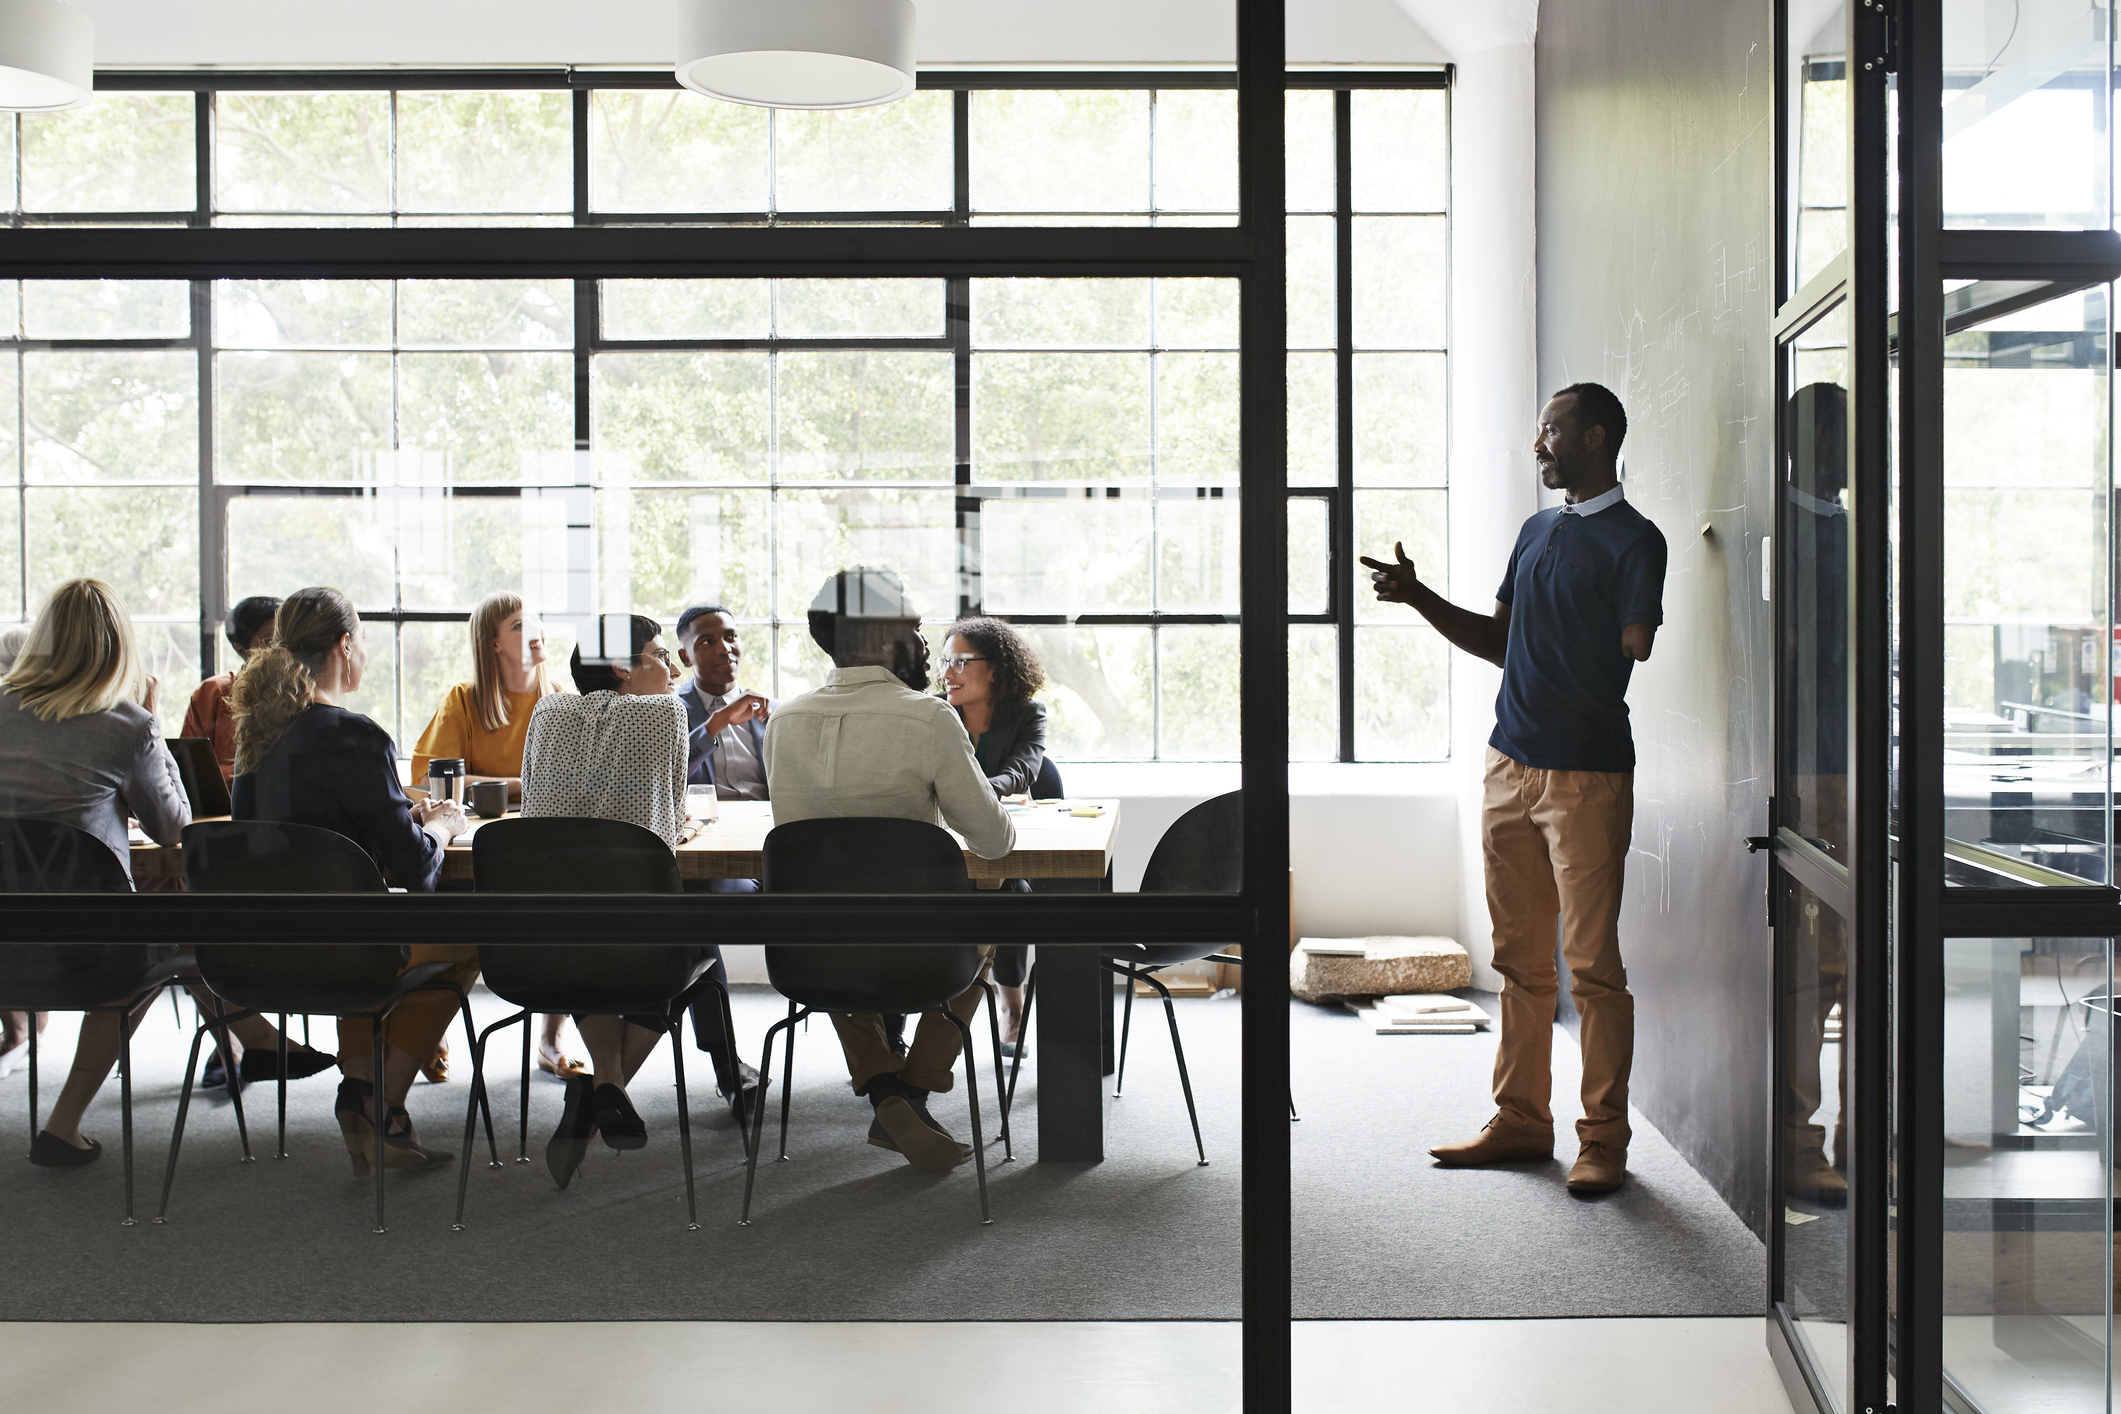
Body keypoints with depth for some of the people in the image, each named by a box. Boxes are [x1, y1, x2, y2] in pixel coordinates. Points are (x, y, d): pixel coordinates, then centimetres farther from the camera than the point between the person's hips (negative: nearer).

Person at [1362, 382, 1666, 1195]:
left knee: (1592, 964, -2)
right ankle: (1521, 1121, 21)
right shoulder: (1537, 533, 18)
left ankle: (1604, 1139, 7)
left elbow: (1634, 659, -11)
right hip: (1511, 765, 8)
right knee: (1520, 959, 12)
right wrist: (1419, 598, 13)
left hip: (1588, 774, -7)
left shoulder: (1633, 541, -7)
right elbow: (1498, 642, 21)